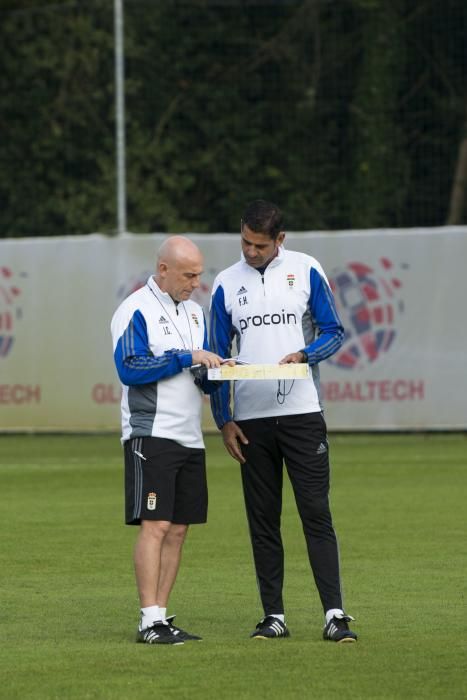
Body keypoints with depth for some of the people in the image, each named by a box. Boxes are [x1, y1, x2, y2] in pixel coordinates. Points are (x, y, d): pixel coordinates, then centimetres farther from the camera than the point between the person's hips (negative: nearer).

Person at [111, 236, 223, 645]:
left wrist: (217, 370, 0)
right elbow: (129, 366, -17)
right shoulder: (136, 310, -7)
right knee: (155, 526, -12)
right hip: (150, 433, -8)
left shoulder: (194, 312, 17)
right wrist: (185, 357, -19)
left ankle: (161, 616, 9)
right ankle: (149, 622, -12)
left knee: (178, 530, 5)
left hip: (190, 437, 8)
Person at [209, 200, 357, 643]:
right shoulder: (226, 284, 8)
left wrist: (303, 355, -17)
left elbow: (333, 333, 5)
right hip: (250, 419, 2)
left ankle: (334, 615, -10)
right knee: (262, 520, 4)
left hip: (302, 411, -2)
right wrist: (223, 421, 4)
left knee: (316, 512, -7)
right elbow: (218, 356, 11)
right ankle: (273, 615, 9)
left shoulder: (306, 271, 3)